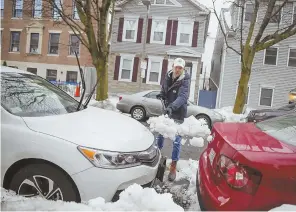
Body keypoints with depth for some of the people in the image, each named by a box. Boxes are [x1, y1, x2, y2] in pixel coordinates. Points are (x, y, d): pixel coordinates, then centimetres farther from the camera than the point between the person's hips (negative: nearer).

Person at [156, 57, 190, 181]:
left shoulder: (185, 80, -16)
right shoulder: (168, 76, 1)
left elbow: (183, 97, -31)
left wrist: (172, 106, -47)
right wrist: (161, 95, -5)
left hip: (178, 114, -5)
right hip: (166, 111, 6)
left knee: (177, 140, 0)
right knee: (160, 134, 17)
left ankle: (173, 167, 11)